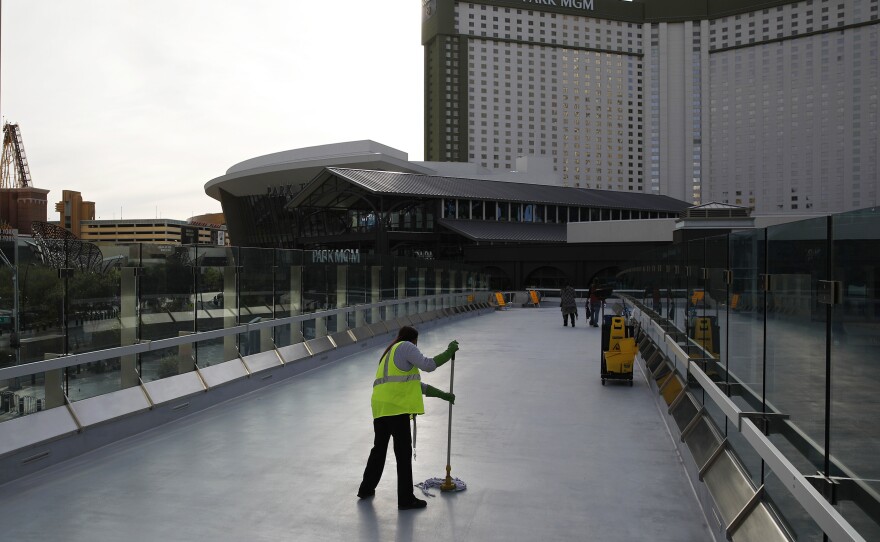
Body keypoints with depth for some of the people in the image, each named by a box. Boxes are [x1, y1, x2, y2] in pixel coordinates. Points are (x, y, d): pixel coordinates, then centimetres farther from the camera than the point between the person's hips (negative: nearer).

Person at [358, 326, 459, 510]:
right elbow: (428, 365, -10)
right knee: (404, 452, 1)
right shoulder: (405, 346, 2)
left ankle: (366, 488, 34)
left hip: (380, 407, 9)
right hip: (396, 407, -9)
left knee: (379, 448, 22)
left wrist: (442, 395, 30)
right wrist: (449, 352, 2)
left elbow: (416, 384, 29)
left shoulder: (391, 354, 28)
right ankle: (406, 499, 8)